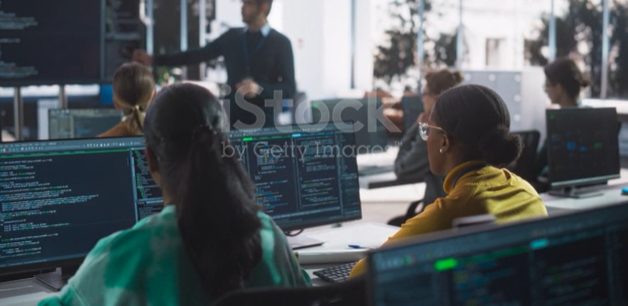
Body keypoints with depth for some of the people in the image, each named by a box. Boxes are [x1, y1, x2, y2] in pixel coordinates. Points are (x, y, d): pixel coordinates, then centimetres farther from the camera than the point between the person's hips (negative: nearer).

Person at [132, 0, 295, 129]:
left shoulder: (280, 43, -2)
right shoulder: (232, 37, 9)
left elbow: (290, 88, -6)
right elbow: (197, 55, 12)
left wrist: (260, 89, -24)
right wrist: (154, 60, 9)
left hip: (263, 122, -3)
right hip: (231, 119, 3)